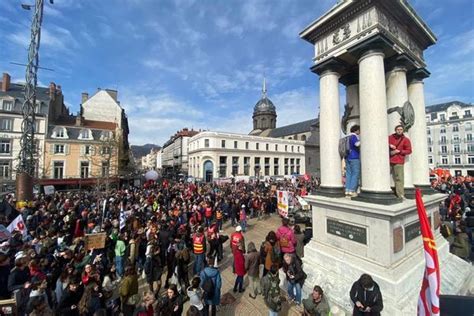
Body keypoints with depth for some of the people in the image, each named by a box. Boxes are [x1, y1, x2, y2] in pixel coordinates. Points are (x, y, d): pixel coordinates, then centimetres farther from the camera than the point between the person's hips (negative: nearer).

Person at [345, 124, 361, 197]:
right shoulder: (354, 136, -8)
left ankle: (347, 191, 4)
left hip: (348, 158, 8)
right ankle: (352, 191, -7)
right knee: (355, 174, -4)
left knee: (349, 174, 6)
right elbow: (357, 144, -25)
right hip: (355, 158, -8)